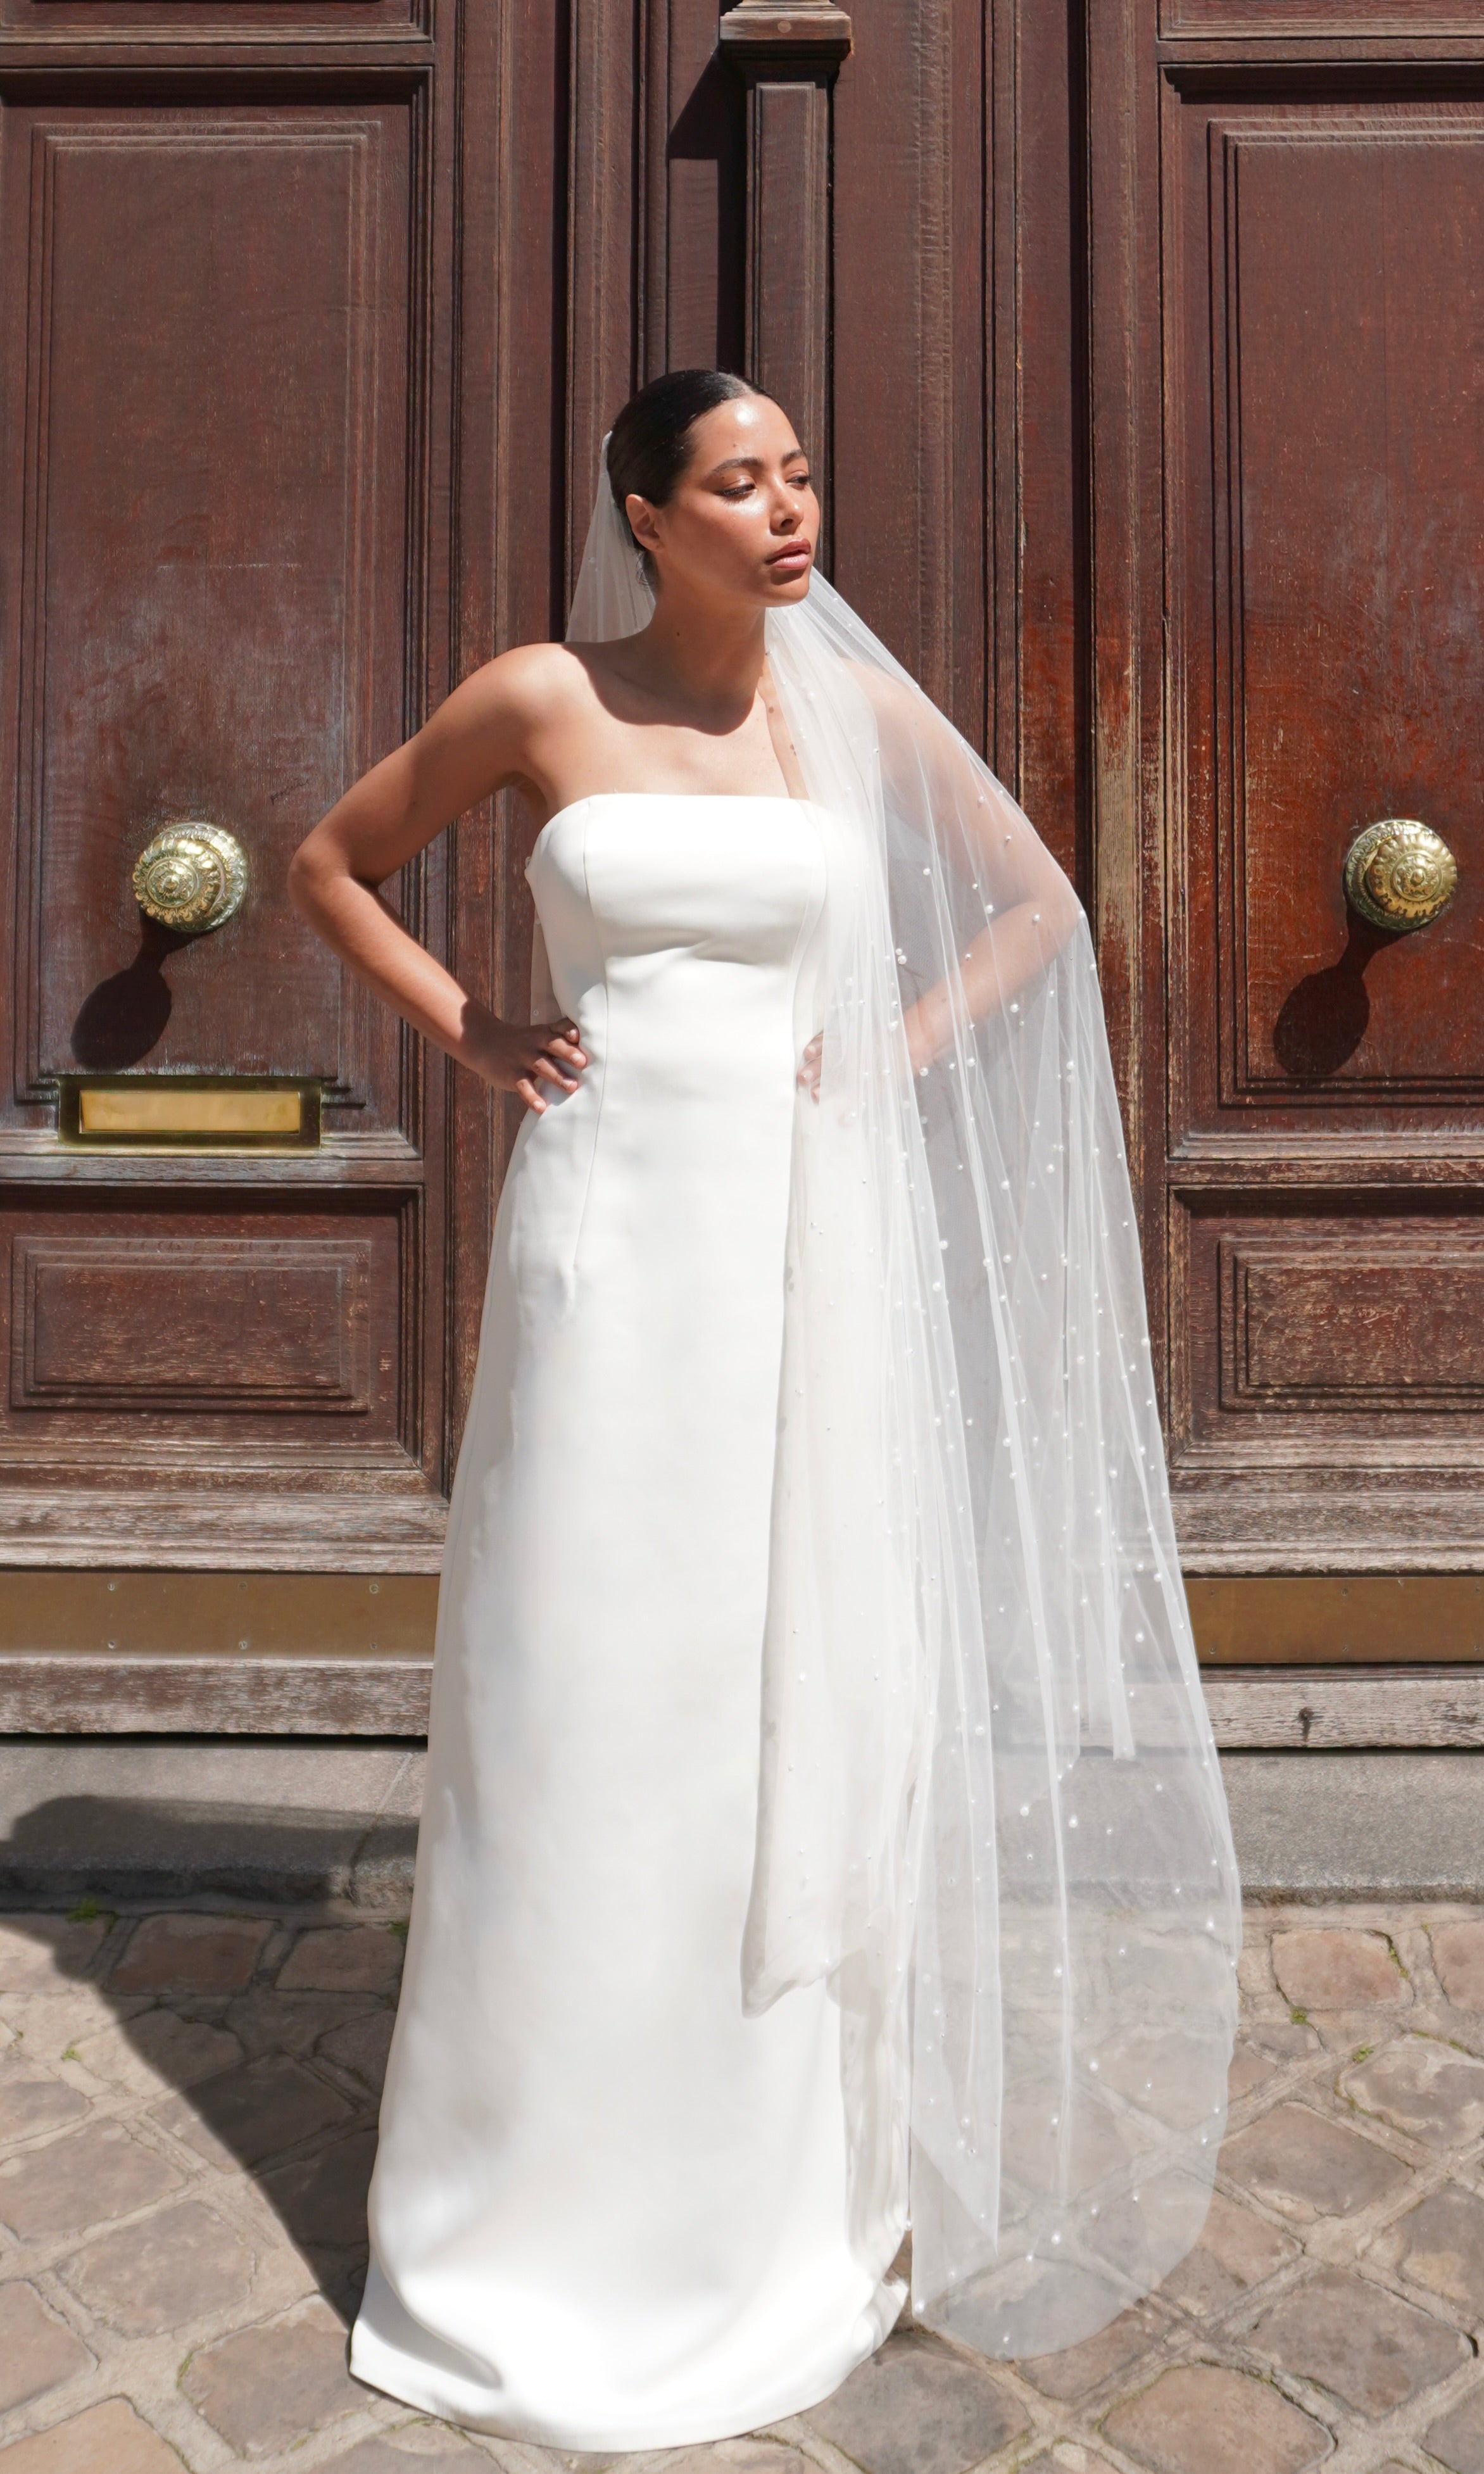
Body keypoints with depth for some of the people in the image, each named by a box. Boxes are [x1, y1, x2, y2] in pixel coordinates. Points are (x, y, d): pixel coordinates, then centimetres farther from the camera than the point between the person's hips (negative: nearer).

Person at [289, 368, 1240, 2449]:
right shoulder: (538, 699, 2)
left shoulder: (854, 702, 7)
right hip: (608, 1235, -1)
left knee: (804, 1696, 8)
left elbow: (1041, 904, 17)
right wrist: (469, 1036, 2)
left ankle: (787, 2175, 29)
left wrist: (904, 1052, 3)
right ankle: (560, 2204, 25)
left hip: (808, 1243, 2)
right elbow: (333, 866, 14)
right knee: (585, 1701, 4)